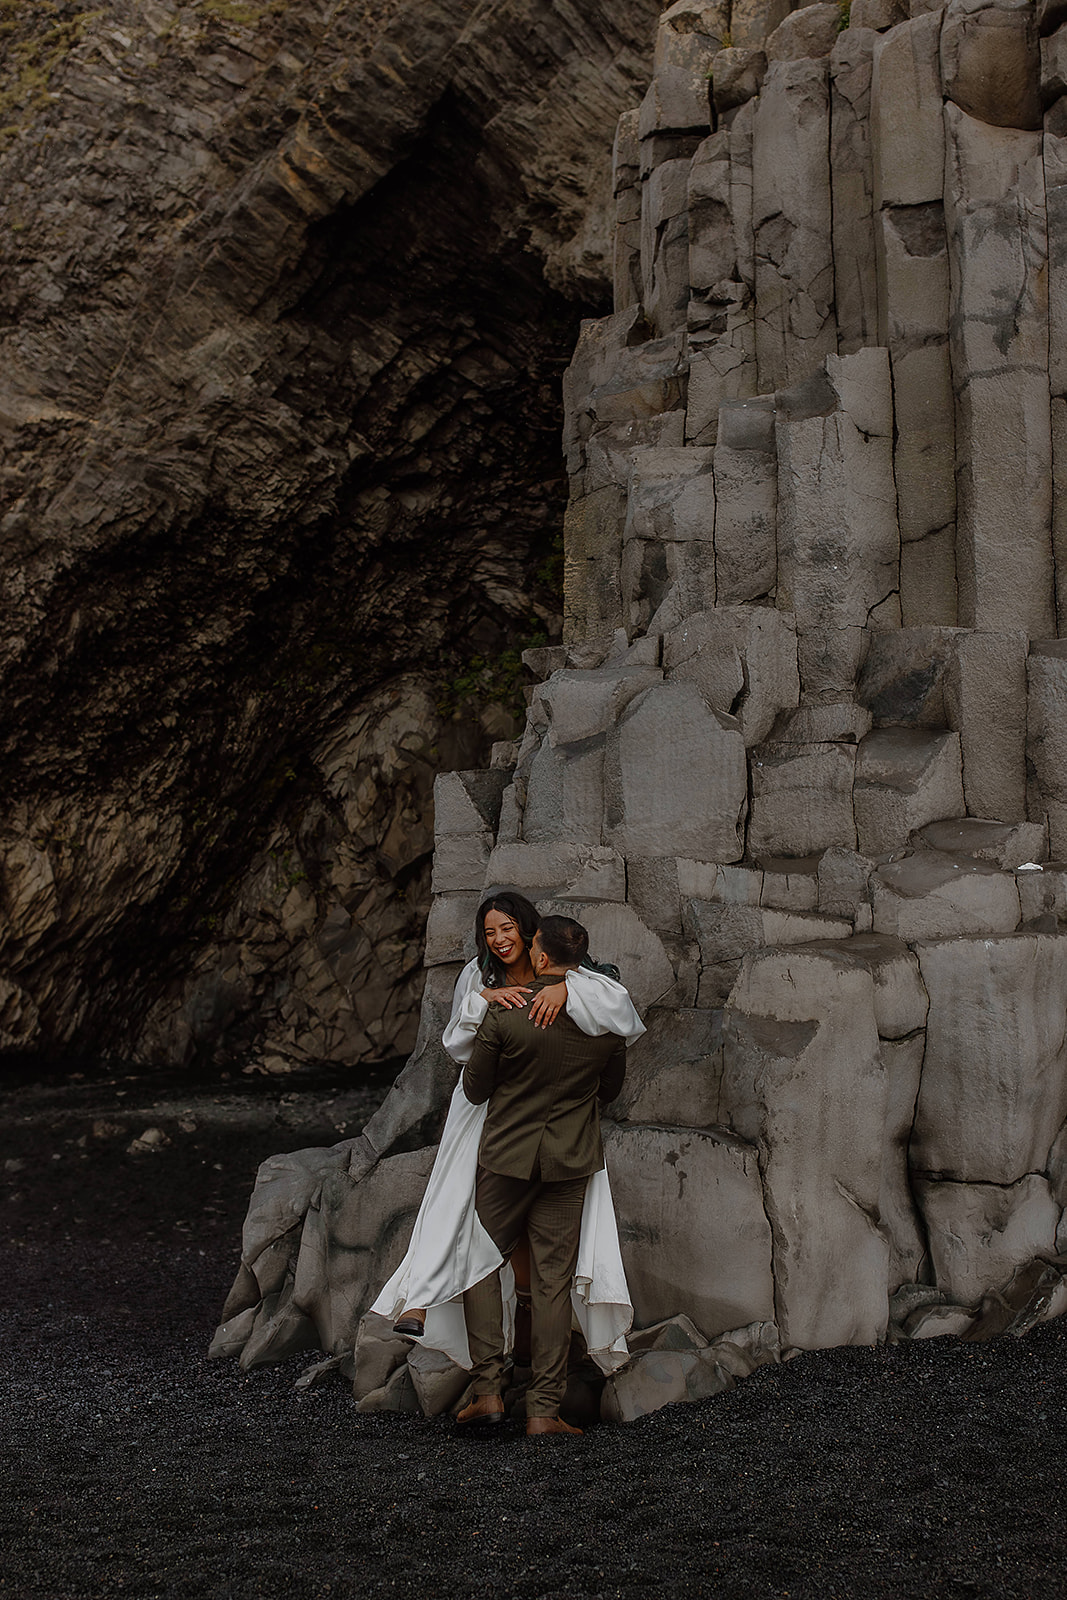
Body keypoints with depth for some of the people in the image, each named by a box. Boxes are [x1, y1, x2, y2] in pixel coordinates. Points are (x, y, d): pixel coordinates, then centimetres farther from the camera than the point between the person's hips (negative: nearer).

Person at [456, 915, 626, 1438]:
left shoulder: (504, 1014, -15)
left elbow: (475, 1089, -4)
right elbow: (610, 1089, 10)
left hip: (507, 1154, -2)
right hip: (571, 1159, 2)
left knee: (483, 1263, 13)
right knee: (553, 1280, 6)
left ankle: (488, 1390, 6)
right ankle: (544, 1410, 6)